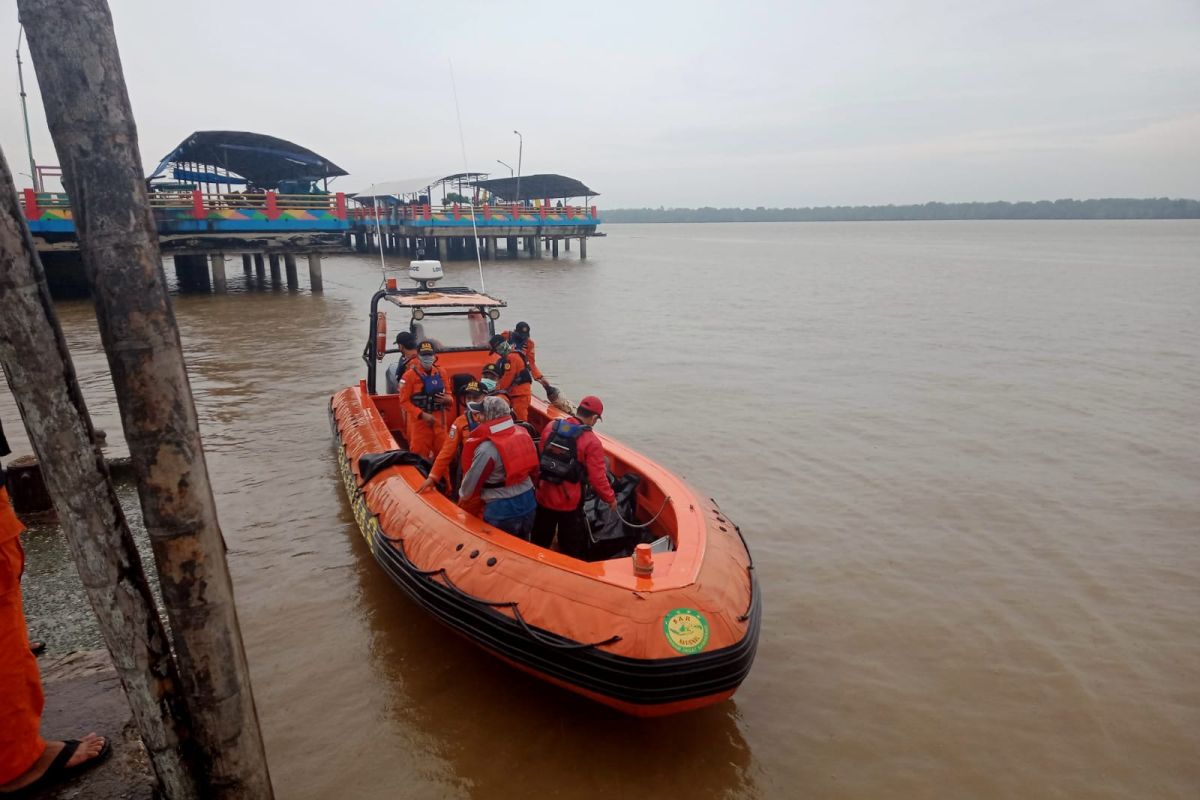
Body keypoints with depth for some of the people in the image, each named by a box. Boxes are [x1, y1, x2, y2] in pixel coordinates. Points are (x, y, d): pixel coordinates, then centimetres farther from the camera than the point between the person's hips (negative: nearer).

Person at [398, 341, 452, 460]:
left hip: (439, 420, 5)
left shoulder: (441, 372, 7)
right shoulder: (410, 375, -9)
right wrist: (422, 414, -18)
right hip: (419, 420, -5)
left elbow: (448, 394, 16)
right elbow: (404, 401, -9)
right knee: (420, 455, -1)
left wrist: (448, 399, -9)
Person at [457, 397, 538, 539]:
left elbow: (472, 479, -11)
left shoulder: (487, 447, -24)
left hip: (502, 509, -6)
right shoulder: (522, 433, -5)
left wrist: (462, 498, 10)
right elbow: (533, 467, 6)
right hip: (528, 501, 6)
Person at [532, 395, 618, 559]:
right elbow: (597, 478, -19)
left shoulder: (551, 427, -4)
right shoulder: (591, 442, -19)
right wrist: (611, 499, -2)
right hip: (569, 503, -5)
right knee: (572, 548, 16)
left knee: (539, 542, 25)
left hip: (544, 497, 5)